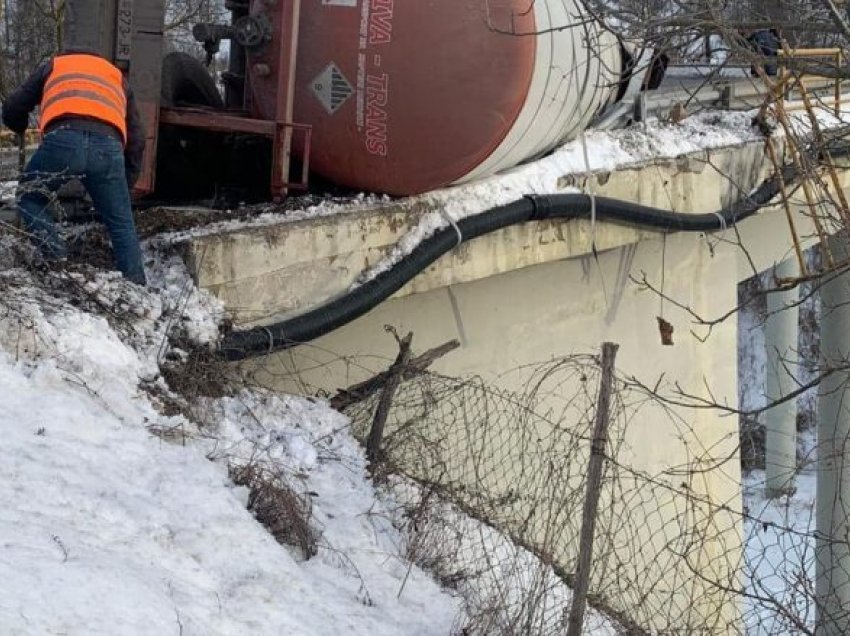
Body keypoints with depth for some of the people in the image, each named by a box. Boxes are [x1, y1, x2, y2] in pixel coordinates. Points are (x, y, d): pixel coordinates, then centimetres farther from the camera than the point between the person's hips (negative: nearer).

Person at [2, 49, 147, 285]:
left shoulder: (53, 65, 36)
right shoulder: (117, 76, 40)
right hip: (108, 145, 2)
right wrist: (126, 183, 38)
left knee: (30, 200, 20)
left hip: (64, 139, -2)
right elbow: (136, 139, 32)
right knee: (121, 224, 15)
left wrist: (23, 131, 54)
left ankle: (59, 264, 4)